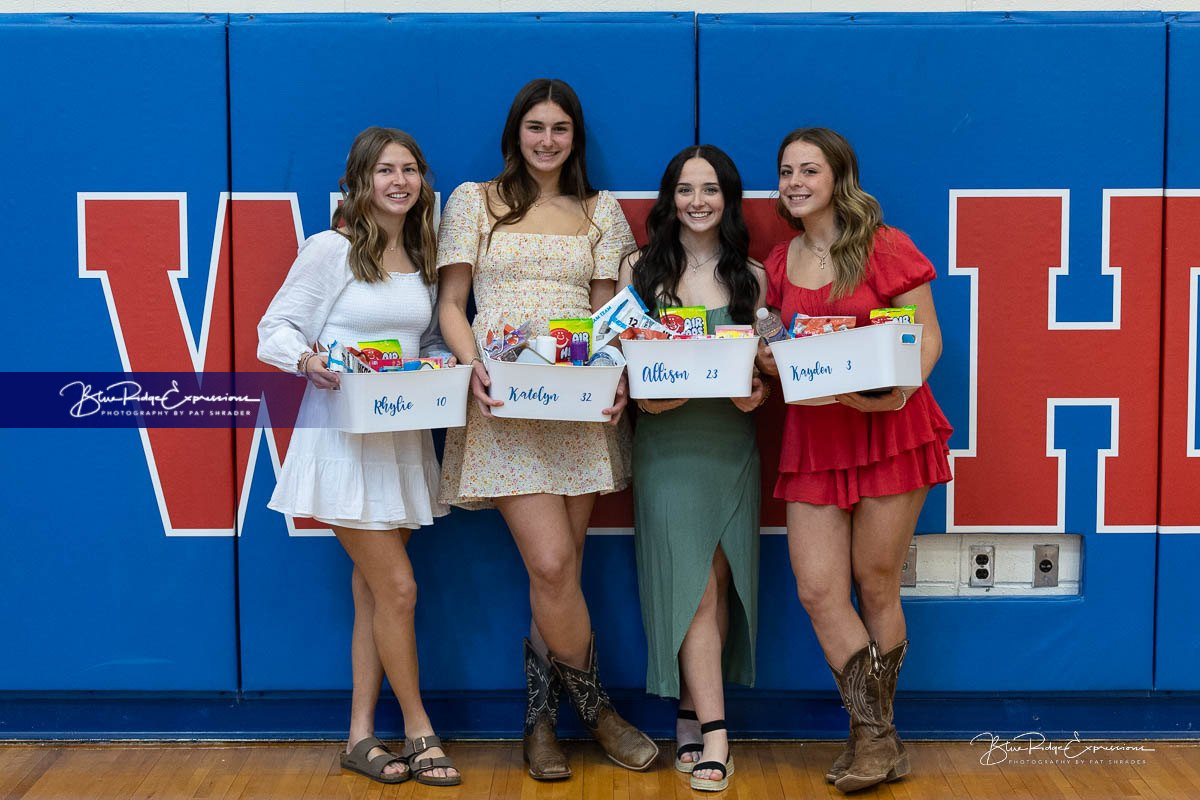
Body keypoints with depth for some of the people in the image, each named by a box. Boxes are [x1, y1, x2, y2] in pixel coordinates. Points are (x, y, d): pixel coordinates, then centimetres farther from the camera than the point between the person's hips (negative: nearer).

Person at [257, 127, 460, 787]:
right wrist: (307, 360, -26)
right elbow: (274, 329, -6)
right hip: (343, 431, -6)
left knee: (373, 589, 10)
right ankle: (418, 732, 10)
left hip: (404, 436, 6)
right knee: (397, 588, -6)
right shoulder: (330, 249, -7)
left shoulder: (423, 259, 11)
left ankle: (361, 735, 18)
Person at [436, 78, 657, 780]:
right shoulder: (474, 201, 8)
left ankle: (541, 719, 18)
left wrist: (618, 377, -7)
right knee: (552, 563, -12)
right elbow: (451, 305, 6)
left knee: (560, 567, 3)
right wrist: (474, 370, -12)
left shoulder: (601, 210, 15)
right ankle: (597, 708, 7)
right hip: (504, 405, -3)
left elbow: (608, 310, 12)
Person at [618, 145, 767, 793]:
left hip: (732, 442, 2)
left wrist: (757, 392, -11)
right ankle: (713, 732, -4)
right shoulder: (641, 269, 5)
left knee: (720, 581, 3)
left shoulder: (751, 276, 10)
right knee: (692, 584, -7)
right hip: (667, 441, -2)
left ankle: (691, 711, 15)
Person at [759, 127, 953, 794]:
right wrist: (765, 362, -5)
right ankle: (877, 740, 11)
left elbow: (928, 338, -6)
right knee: (817, 590, -2)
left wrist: (898, 390, -23)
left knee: (876, 586, 4)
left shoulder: (884, 248, -5)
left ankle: (875, 735, 20)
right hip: (813, 437, 5)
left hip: (888, 430, -5)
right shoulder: (779, 263, 11)